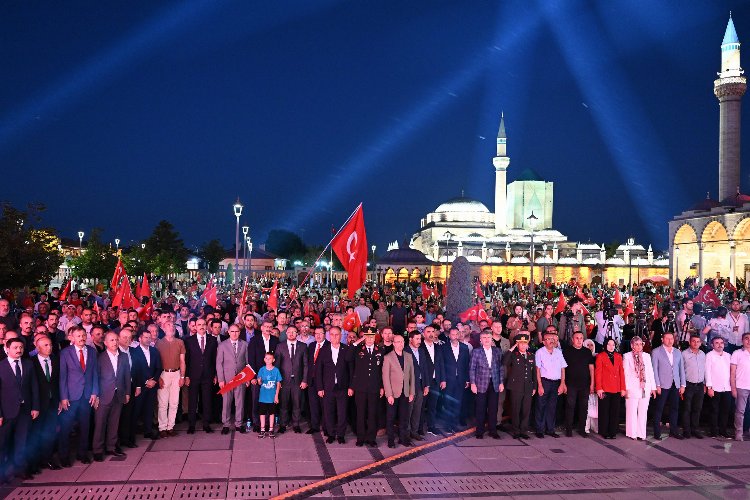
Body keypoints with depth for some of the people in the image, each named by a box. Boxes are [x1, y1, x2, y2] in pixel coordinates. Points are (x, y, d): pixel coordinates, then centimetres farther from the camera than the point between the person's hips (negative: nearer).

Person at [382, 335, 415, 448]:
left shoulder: (408, 356, 7)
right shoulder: (388, 357, -6)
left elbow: (411, 375, 9)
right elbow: (385, 377, -8)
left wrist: (411, 392, 5)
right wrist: (389, 395, -12)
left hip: (405, 392, 3)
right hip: (393, 392, -3)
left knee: (404, 417, 8)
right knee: (391, 418, 6)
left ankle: (403, 438, 20)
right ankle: (391, 440, 17)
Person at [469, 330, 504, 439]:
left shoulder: (497, 351, 7)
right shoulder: (476, 352, 0)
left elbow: (501, 368, 8)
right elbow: (472, 368, -1)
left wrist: (501, 383, 4)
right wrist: (473, 383, -6)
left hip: (494, 384, 2)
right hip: (481, 384, -2)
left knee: (493, 408, 5)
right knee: (481, 409, 3)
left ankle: (493, 431, 17)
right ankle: (480, 431, 14)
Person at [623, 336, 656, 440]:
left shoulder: (646, 356, 11)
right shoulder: (627, 356, 2)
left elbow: (651, 372, 11)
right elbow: (626, 373, -2)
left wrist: (653, 387, 7)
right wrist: (626, 388, -8)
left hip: (645, 388, 3)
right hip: (633, 389, -3)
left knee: (643, 412, 6)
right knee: (632, 411, 1)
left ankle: (641, 433, 12)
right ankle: (632, 433, 9)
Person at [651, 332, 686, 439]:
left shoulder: (677, 352, 12)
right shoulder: (656, 352, -1)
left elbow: (681, 369, 12)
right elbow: (654, 369, -5)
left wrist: (682, 385, 6)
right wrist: (657, 385, -10)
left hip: (675, 385, 4)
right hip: (663, 385, -4)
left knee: (674, 408, 8)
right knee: (659, 409, -1)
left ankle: (673, 431, 18)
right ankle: (657, 432, 5)